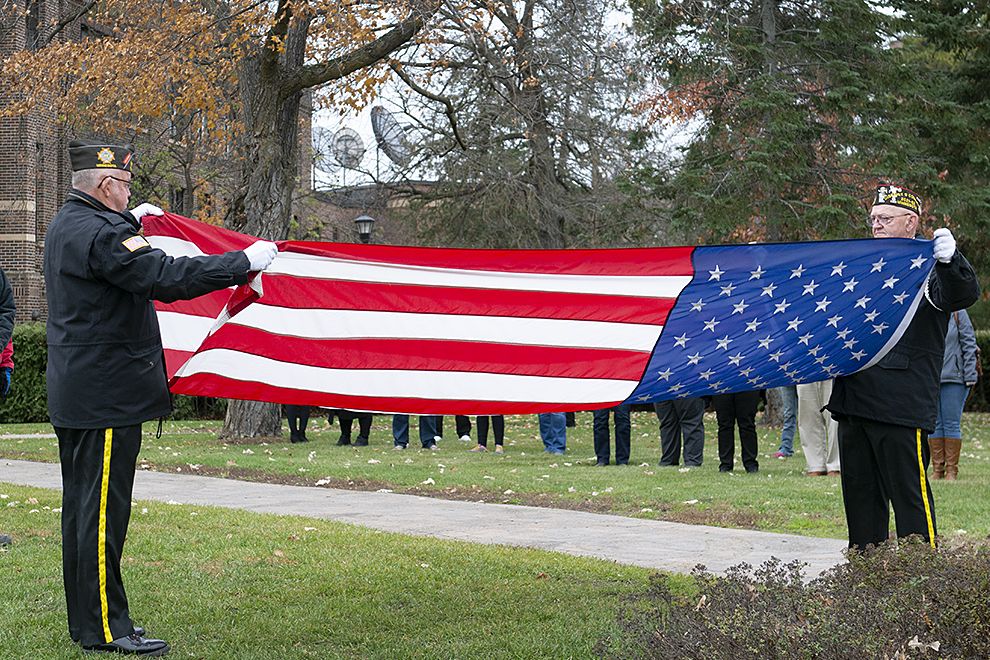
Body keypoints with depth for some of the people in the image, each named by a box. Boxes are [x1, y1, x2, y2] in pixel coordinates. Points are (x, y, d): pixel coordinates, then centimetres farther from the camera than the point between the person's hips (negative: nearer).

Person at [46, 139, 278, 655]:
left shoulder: (66, 225, 14)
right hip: (106, 394, -11)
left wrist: (130, 222, 40)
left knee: (81, 508, 14)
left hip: (75, 394, 11)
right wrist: (244, 262, -21)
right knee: (102, 511, -7)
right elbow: (167, 278, -26)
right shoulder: (100, 234, -19)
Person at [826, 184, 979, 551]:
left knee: (909, 493, -7)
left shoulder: (928, 267, -2)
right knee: (860, 492, 12)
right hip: (854, 401, 8)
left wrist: (950, 260, -39)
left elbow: (964, 296, -22)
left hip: (902, 407, -8)